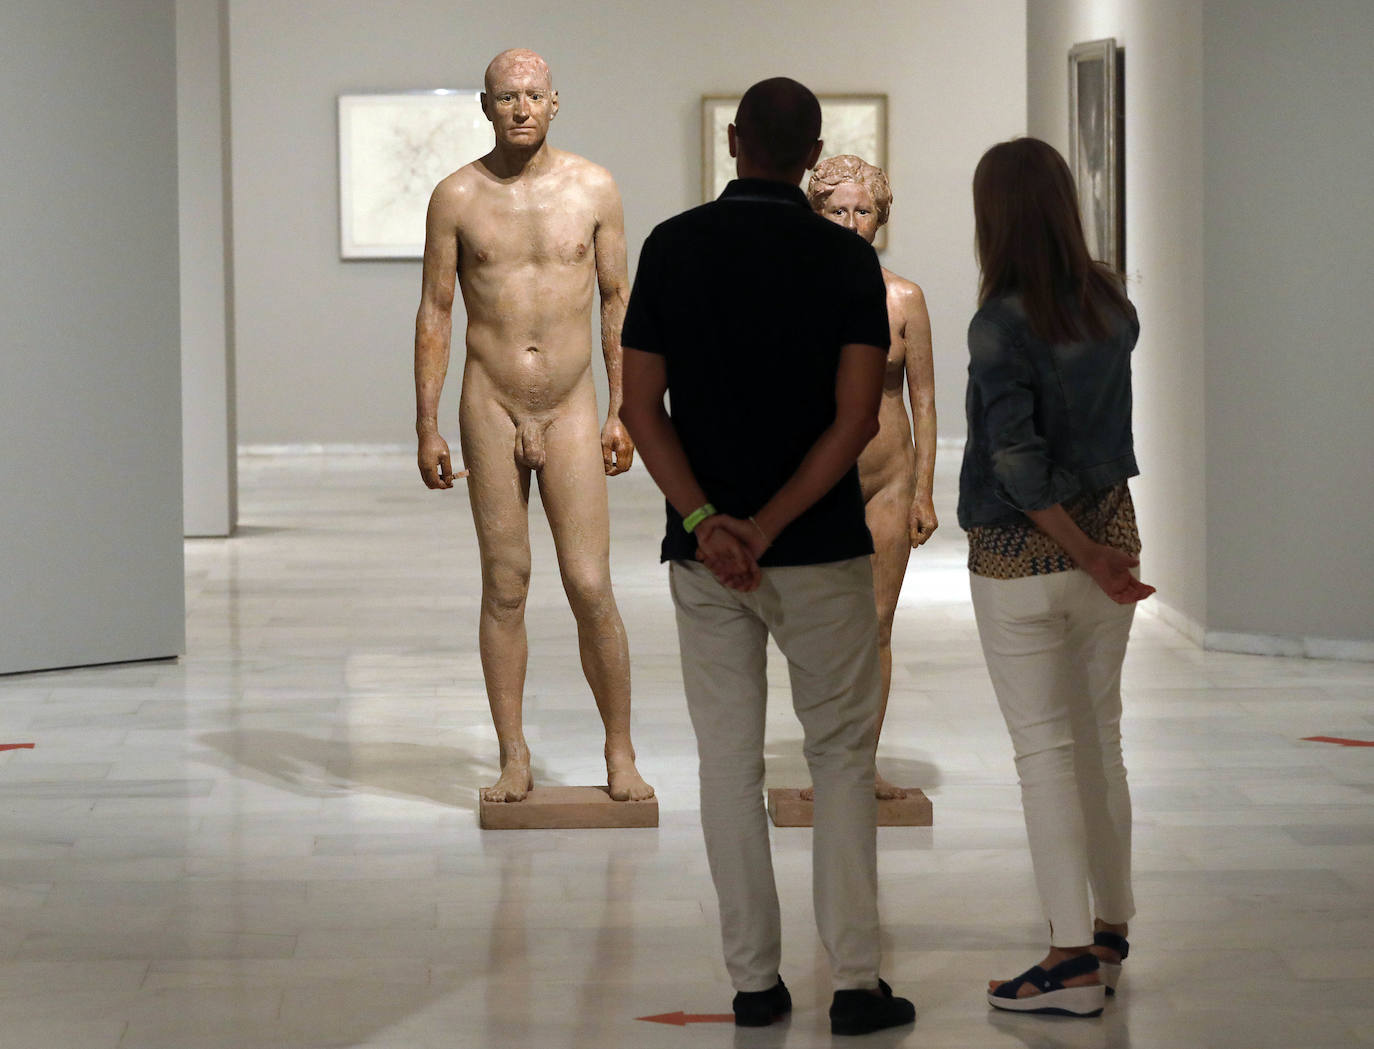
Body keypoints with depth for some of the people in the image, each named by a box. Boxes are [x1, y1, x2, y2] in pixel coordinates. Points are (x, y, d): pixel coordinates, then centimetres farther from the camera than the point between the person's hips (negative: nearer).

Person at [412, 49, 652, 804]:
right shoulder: (457, 197, 0)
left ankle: (620, 753, 9)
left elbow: (617, 299, 8)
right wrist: (426, 427, 0)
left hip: (571, 411, 0)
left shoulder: (593, 189, 1)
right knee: (504, 587, 2)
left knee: (591, 588, -4)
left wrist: (623, 411, 4)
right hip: (491, 408, 0)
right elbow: (434, 312, 4)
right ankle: (514, 760, 11)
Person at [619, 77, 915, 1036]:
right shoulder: (847, 260, -5)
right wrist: (769, 525, -13)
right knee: (842, 756, 8)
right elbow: (856, 419, -12)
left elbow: (642, 404, -5)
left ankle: (755, 980, 9)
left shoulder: (673, 248, 0)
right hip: (822, 554, -1)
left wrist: (706, 519, -11)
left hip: (702, 554, 2)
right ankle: (856, 979, 2)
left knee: (729, 763, 7)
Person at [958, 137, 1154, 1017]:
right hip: (1111, 530, 6)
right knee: (1101, 738, 15)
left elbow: (1016, 460, -22)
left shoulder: (1003, 322, -18)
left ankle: (1073, 959, -3)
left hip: (1022, 556, -6)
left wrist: (1084, 553, -15)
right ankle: (1110, 933, 25)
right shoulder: (1113, 306, -1)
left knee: (1046, 749, -2)